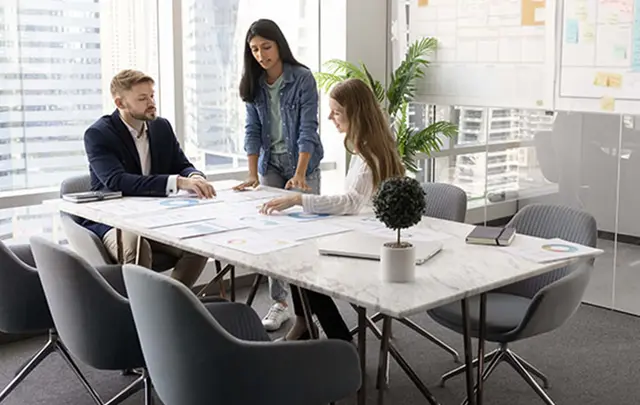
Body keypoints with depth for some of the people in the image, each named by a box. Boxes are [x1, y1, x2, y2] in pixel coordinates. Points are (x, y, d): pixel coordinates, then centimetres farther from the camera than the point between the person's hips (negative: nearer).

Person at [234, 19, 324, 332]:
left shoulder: (302, 78, -14)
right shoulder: (253, 83, -1)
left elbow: (307, 129, -18)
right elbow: (253, 130, -2)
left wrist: (300, 174, -26)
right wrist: (253, 175, -9)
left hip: (303, 164, -4)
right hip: (270, 165, 4)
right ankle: (279, 302, 6)